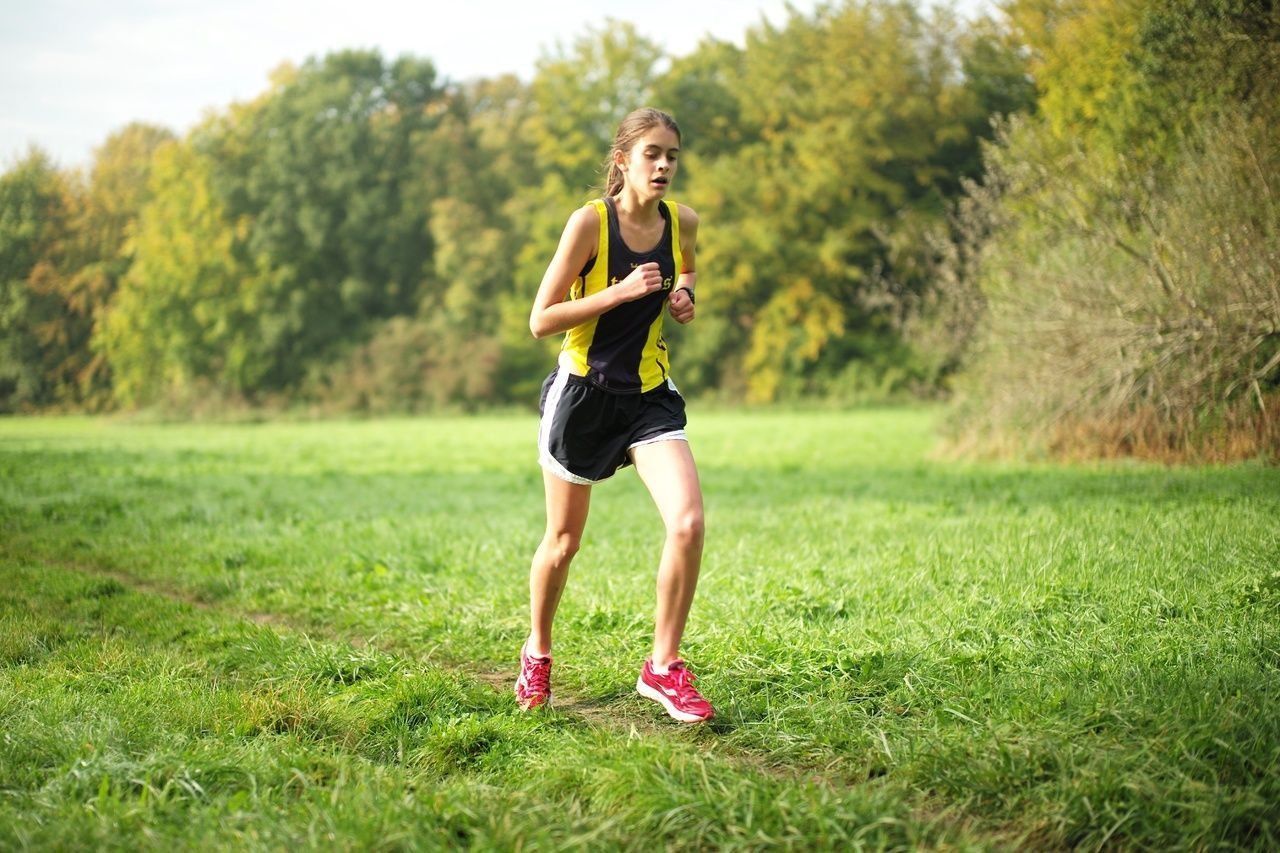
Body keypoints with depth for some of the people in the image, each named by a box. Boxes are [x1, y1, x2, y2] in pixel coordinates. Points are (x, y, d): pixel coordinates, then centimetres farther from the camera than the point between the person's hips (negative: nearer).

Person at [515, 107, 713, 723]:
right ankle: (536, 654, 36)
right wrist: (621, 292, -24)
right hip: (583, 393, -3)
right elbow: (540, 320, -15)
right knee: (563, 542, 10)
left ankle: (663, 667, -1)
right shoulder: (590, 221, -15)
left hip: (649, 394, 3)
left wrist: (683, 297, 1)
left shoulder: (683, 222, -1)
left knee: (688, 522, -16)